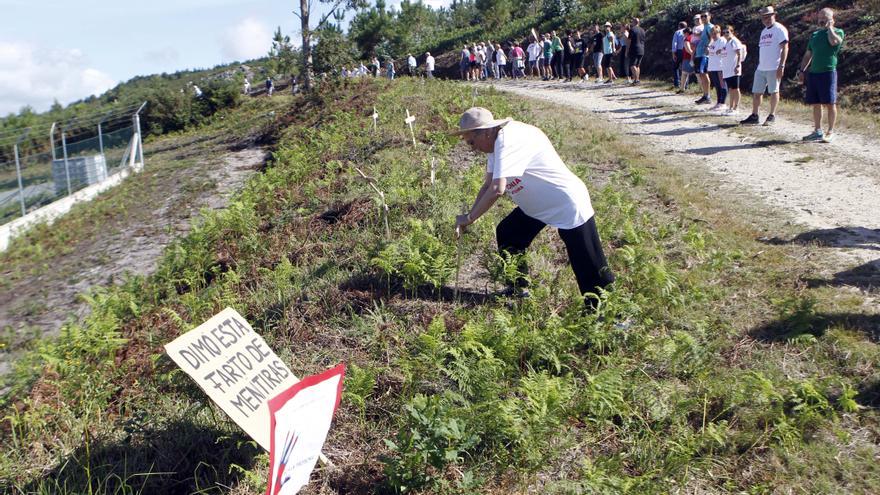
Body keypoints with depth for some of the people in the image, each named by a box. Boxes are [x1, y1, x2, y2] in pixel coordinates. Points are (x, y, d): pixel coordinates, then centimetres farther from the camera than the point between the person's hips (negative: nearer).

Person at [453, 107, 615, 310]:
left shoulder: (508, 140, -28)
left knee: (590, 268, -5)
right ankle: (518, 290, 26)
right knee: (506, 235, 11)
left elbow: (496, 190, -36)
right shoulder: (497, 142, 3)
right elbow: (487, 185, 7)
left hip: (568, 206, -10)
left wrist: (469, 218, -24)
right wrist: (469, 216, -5)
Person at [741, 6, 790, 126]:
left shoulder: (779, 29, -8)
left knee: (774, 91, 1)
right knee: (756, 92, 7)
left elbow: (785, 48, -14)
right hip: (761, 68, 8)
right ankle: (754, 116, 12)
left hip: (774, 68, -8)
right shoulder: (764, 31, 18)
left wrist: (781, 65, -20)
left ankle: (772, 116, 8)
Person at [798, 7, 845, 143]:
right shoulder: (815, 34, 18)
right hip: (813, 73, 6)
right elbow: (808, 54, 21)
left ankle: (830, 132, 1)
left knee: (829, 103, -4)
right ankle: (818, 131, 14)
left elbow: (833, 41, -24)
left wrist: (829, 27, -9)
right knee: (815, 103, 7)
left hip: (828, 72, -6)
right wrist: (801, 70, 13)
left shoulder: (837, 32, 1)